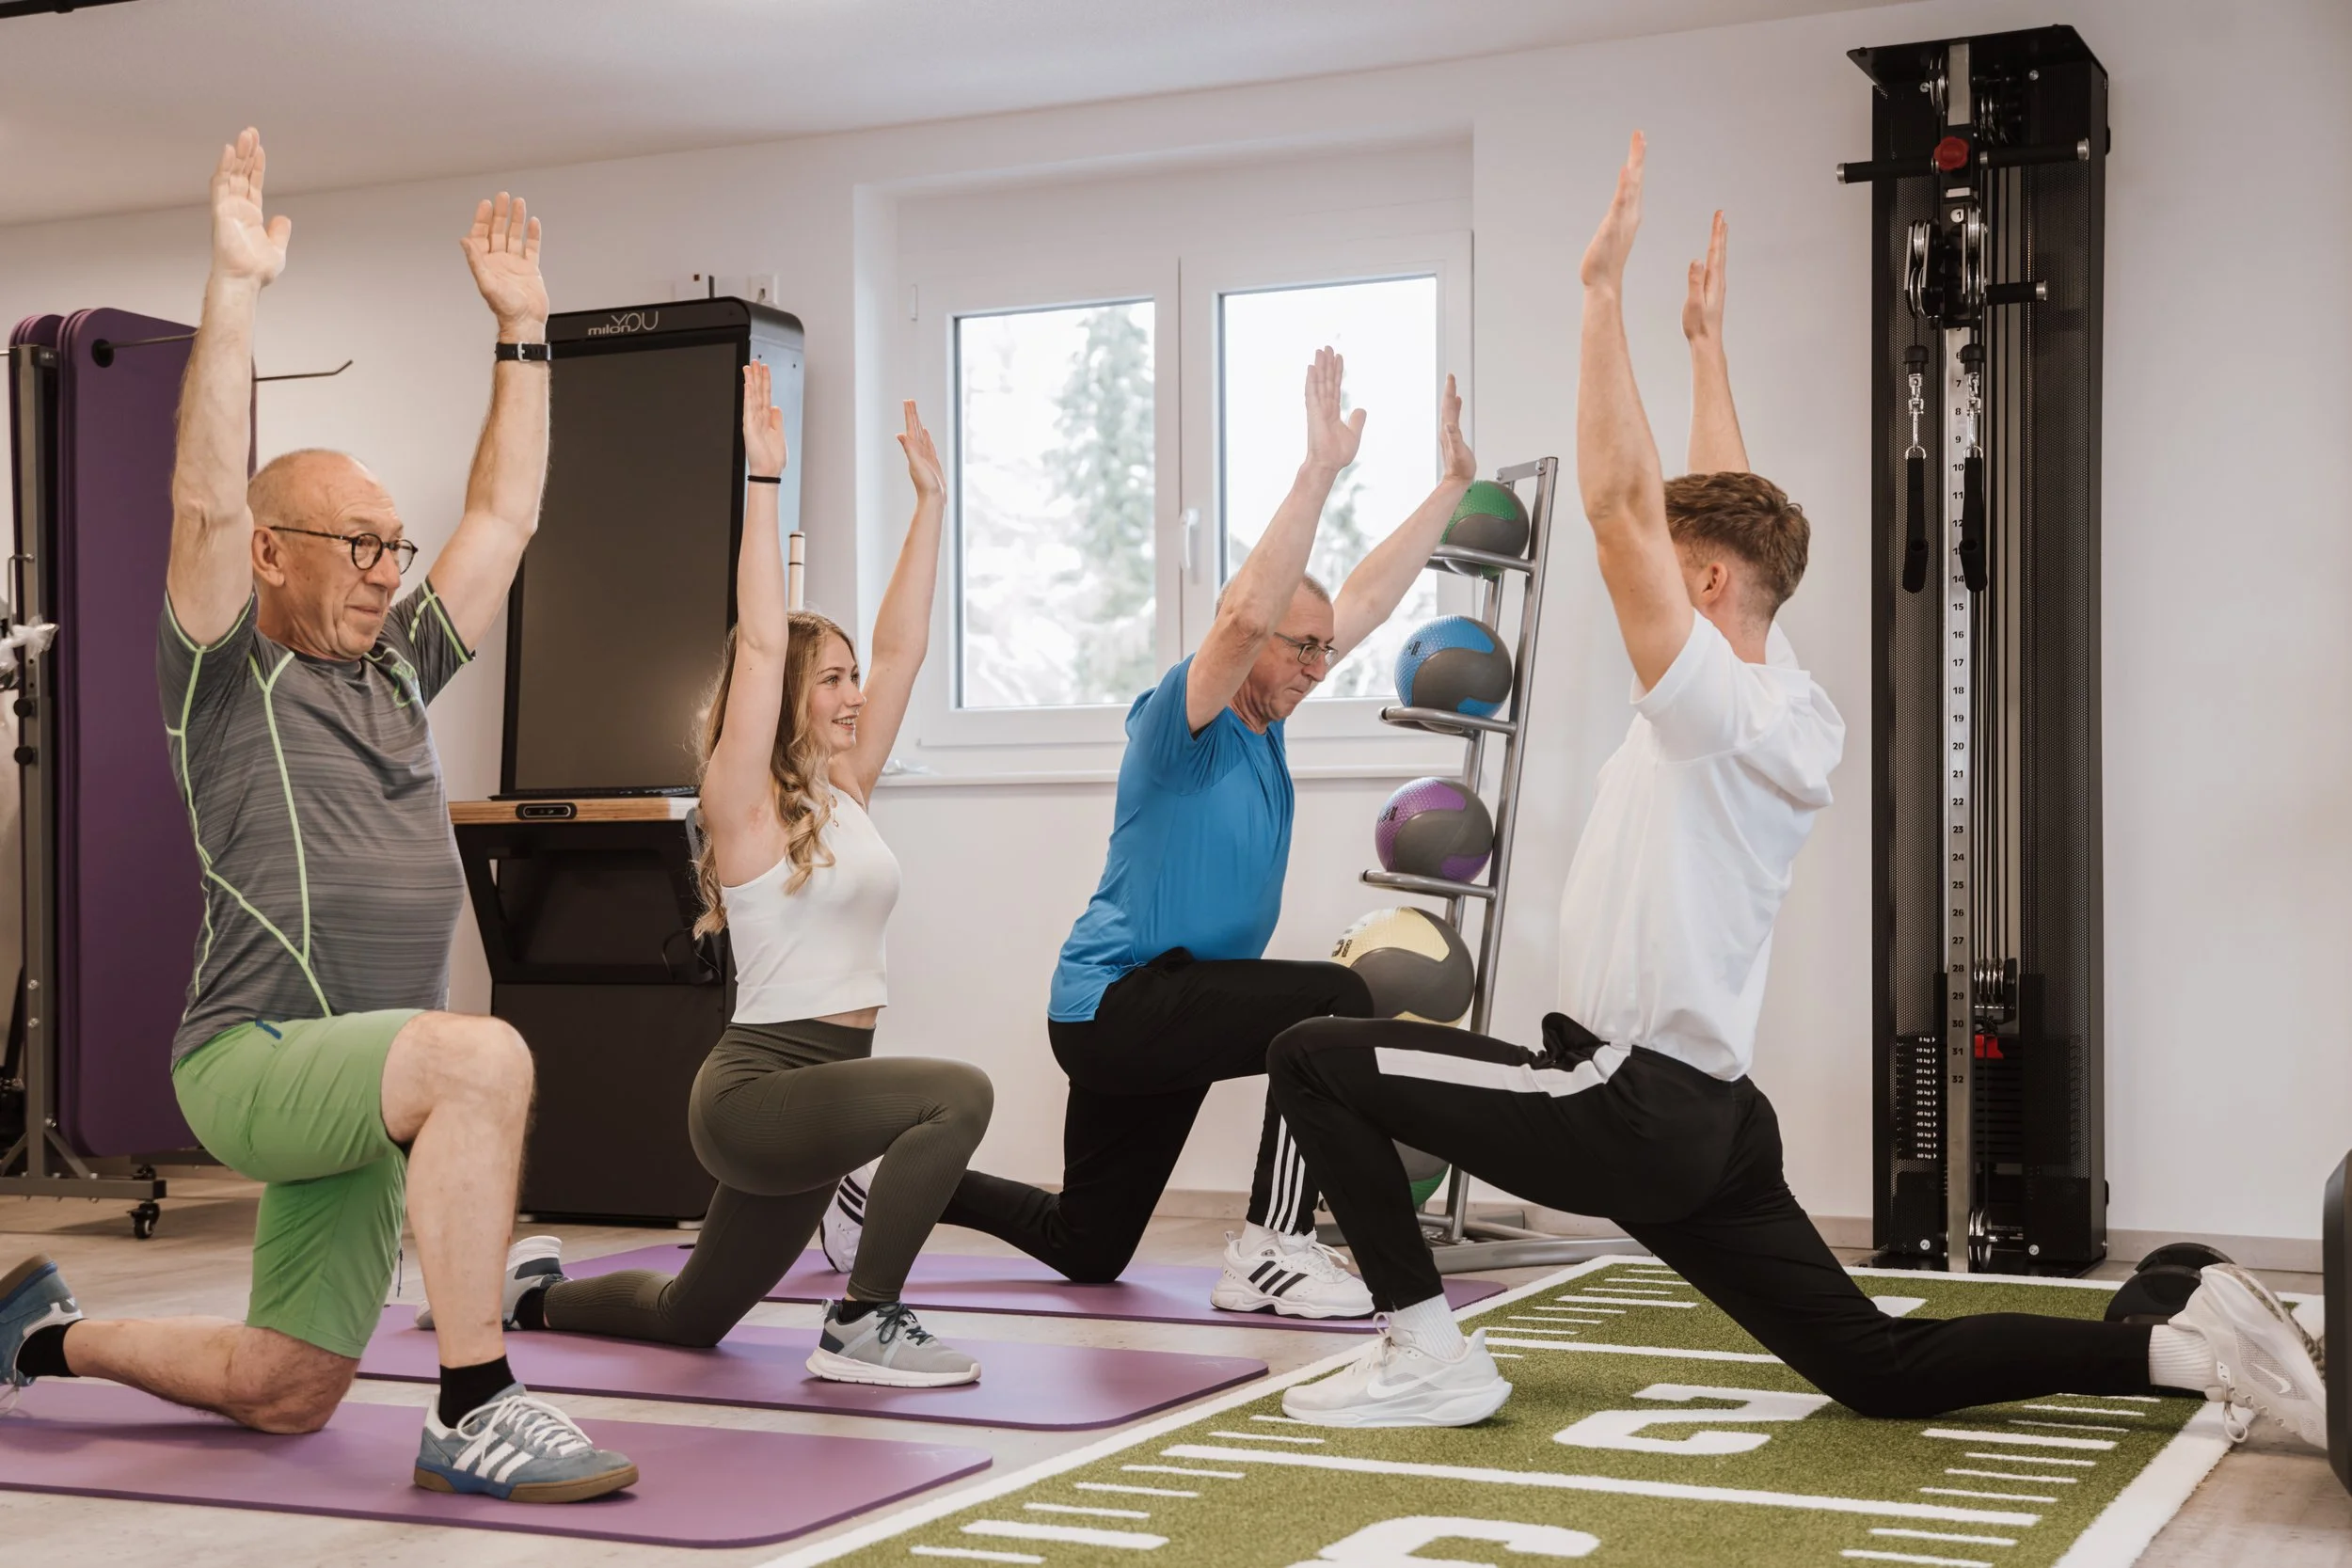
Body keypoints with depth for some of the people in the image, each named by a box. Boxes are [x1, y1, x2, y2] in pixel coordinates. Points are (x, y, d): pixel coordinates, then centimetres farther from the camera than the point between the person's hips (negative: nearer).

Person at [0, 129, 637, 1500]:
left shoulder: (398, 673, 17)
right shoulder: (229, 676, 0)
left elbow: (503, 519, 19)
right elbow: (208, 500, -15)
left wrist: (523, 329, 19)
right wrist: (238, 287, -19)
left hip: (358, 1082, 8)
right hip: (258, 1061, -7)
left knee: (284, 1395, 14)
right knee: (485, 1057, -37)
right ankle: (477, 1415, -32)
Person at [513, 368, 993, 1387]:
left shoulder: (844, 791, 9)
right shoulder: (745, 804, -10)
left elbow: (902, 648, 8)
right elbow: (760, 641, -19)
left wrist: (930, 500, 8)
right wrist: (764, 480, -21)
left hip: (814, 1093, 8)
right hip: (754, 1093, -8)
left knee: (688, 1318, 19)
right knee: (956, 1092, -30)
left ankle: (532, 1295, 43)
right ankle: (861, 1327, -20)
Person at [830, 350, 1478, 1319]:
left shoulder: (1261, 723, 9)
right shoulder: (1179, 721, -15)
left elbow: (1366, 600, 13)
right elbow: (1244, 615, -34)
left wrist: (1451, 486, 12)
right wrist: (1318, 471, -36)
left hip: (1155, 1011, 9)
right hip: (1115, 1006, -9)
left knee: (1084, 1248, 19)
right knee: (1332, 1003, -28)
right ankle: (1270, 1252, -22)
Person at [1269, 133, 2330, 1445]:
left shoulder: (1717, 705, -15)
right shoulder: (1791, 705, 9)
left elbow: (1620, 500, -22)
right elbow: (1725, 511, 21)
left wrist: (1606, 288, -19)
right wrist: (1708, 340, 26)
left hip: (1629, 1104, -10)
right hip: (1705, 1114, 10)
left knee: (1316, 1057, -5)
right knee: (1879, 1368, 14)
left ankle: (1429, 1358, -4)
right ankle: (2189, 1343, 5)